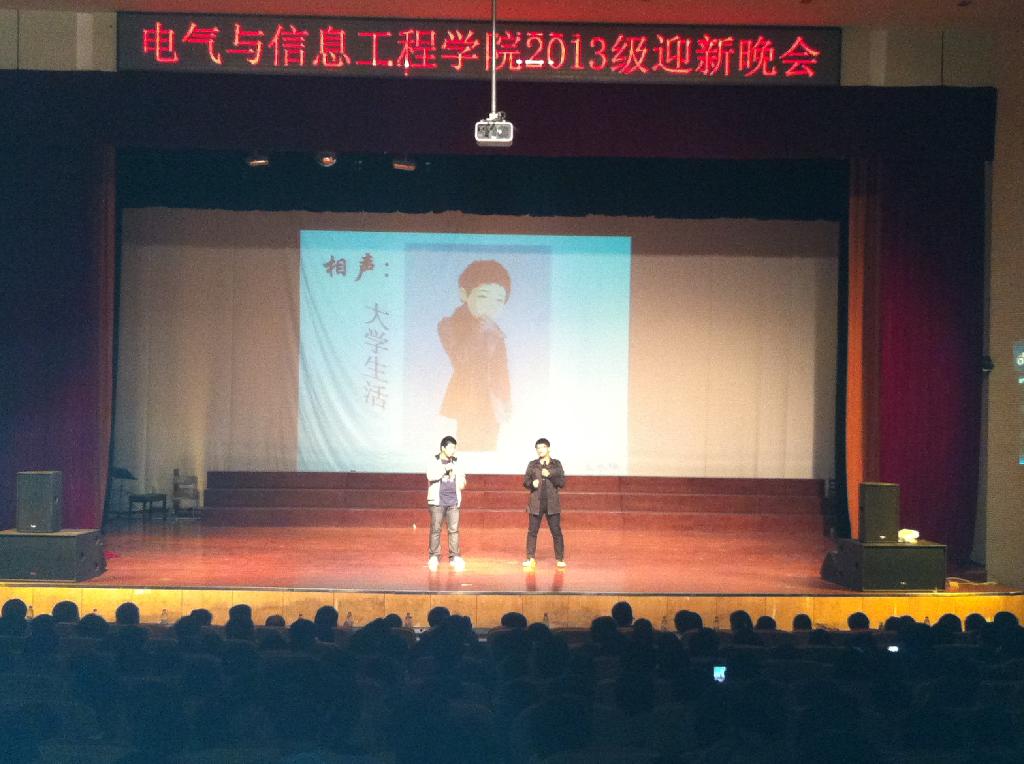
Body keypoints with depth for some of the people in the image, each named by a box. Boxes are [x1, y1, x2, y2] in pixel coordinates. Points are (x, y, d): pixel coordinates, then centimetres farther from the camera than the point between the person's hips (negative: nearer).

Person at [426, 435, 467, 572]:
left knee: (454, 529, -1)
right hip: (438, 501, -4)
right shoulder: (434, 462, 0)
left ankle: (454, 557, 3)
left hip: (453, 501, 4)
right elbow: (431, 475, -18)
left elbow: (461, 476, 26)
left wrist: (461, 481, 4)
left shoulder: (455, 463, 13)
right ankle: (434, 556, 3)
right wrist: (446, 468, -20)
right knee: (436, 529, -2)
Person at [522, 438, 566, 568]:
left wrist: (549, 475, -13)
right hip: (536, 503, 1)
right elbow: (525, 481, 9)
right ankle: (530, 558, 8)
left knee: (556, 531, -1)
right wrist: (532, 483, -12)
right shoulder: (532, 465, 8)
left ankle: (560, 559, 6)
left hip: (552, 503, -1)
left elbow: (562, 482, -1)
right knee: (532, 531, 1)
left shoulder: (556, 464, 5)